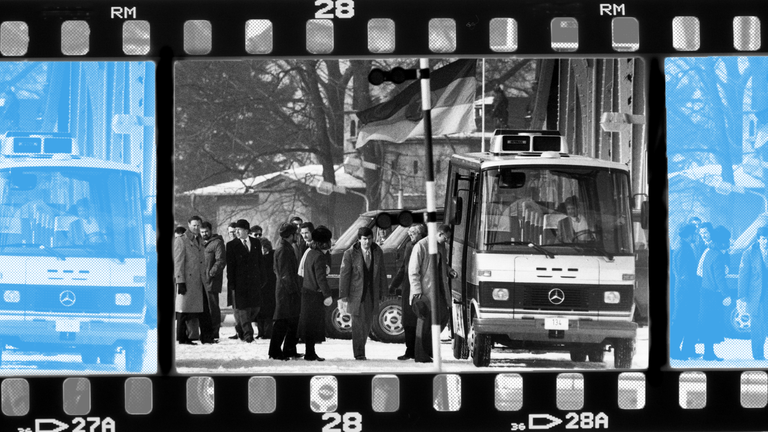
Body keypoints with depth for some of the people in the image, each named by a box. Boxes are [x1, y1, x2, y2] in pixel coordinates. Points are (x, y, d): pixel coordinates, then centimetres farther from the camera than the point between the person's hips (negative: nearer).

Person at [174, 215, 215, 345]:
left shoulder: (199, 241, 18)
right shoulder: (181, 241, -5)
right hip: (187, 282, -7)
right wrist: (180, 282, -16)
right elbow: (178, 263, -10)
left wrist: (205, 278, 18)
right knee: (185, 310, -1)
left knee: (204, 310, 4)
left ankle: (206, 337, 9)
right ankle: (182, 338, 5)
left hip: (200, 282, 7)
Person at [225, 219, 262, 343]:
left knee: (255, 307, 4)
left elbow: (260, 262, 14)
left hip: (254, 281, 4)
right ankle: (247, 333, 3)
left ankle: (240, 326, 25)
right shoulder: (232, 245, -1)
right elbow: (230, 266, -4)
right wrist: (231, 285, -9)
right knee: (242, 308, -4)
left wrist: (260, 279, 7)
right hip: (239, 282, -3)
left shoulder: (256, 244, 10)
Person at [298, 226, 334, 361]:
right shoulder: (319, 256, -19)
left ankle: (310, 352, 22)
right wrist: (327, 295, -19)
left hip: (308, 290, 9)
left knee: (310, 324, 15)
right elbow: (321, 278, -22)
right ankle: (310, 353, 2)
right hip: (314, 294, -9)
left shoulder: (310, 252, 9)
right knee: (313, 323, -3)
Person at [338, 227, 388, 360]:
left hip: (372, 293, 4)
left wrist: (382, 293, 5)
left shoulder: (378, 252, 2)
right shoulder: (350, 254, -9)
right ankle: (359, 353, 0)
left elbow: (382, 273, 7)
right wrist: (343, 296, -12)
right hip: (356, 293, -4)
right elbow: (344, 275, -8)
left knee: (368, 322, 11)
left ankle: (360, 348, 29)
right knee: (358, 322, -6)